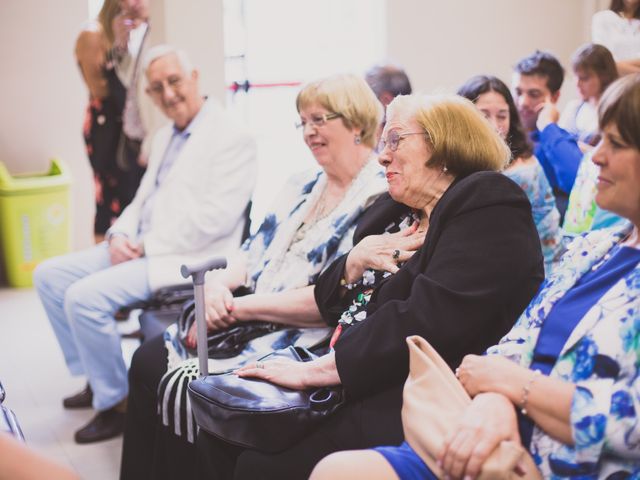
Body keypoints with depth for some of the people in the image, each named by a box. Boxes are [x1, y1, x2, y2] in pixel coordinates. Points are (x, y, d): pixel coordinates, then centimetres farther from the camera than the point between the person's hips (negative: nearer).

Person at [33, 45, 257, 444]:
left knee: (85, 296, -24)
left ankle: (116, 403, -5)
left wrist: (147, 246, -17)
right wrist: (119, 236, -1)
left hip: (186, 260, -10)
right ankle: (94, 380, 16)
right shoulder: (165, 138, 17)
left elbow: (214, 219, -21)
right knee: (49, 276, 7)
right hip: (140, 248, 10)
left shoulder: (232, 139, -12)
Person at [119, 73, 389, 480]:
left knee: (184, 386, -21)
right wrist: (219, 283, -6)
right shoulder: (303, 186, 16)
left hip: (301, 340, -8)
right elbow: (256, 252, 17)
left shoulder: (379, 199, -13)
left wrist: (240, 306, -16)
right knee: (149, 360, -5)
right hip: (250, 324, 9)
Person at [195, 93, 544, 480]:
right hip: (351, 387, 9)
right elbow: (331, 302, 20)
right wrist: (355, 262, -2)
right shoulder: (391, 211, 18)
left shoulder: (488, 205, -9)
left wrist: (313, 370, -20)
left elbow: (431, 322, -22)